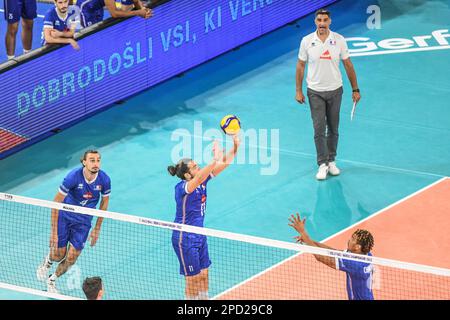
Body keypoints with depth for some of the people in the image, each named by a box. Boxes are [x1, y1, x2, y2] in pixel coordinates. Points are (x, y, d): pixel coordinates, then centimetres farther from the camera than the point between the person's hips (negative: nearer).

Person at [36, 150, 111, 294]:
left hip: (83, 221, 2)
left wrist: (97, 229, 3)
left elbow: (104, 203, 1)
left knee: (71, 258, -2)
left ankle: (52, 281, 26)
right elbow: (56, 203, -20)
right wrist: (54, 231, -21)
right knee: (58, 255, 3)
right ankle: (47, 262, 41)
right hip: (64, 216, -2)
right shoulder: (73, 177, -27)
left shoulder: (104, 180, -18)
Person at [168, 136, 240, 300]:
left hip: (199, 235, 8)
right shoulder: (182, 188, -25)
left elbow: (224, 163, -5)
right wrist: (215, 160, -58)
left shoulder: (202, 179, -2)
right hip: (185, 238, -8)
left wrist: (235, 147, -22)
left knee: (203, 275, 15)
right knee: (193, 279, 3)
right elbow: (199, 179, -46)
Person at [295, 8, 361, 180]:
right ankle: (322, 165, 0)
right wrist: (298, 91, -1)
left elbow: (348, 65, 1)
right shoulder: (307, 41, -6)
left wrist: (355, 89, 1)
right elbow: (300, 66, 2)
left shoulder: (339, 40, -5)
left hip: (335, 90, 1)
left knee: (333, 129, 9)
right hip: (315, 92, -1)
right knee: (319, 129, -5)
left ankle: (331, 161, 22)